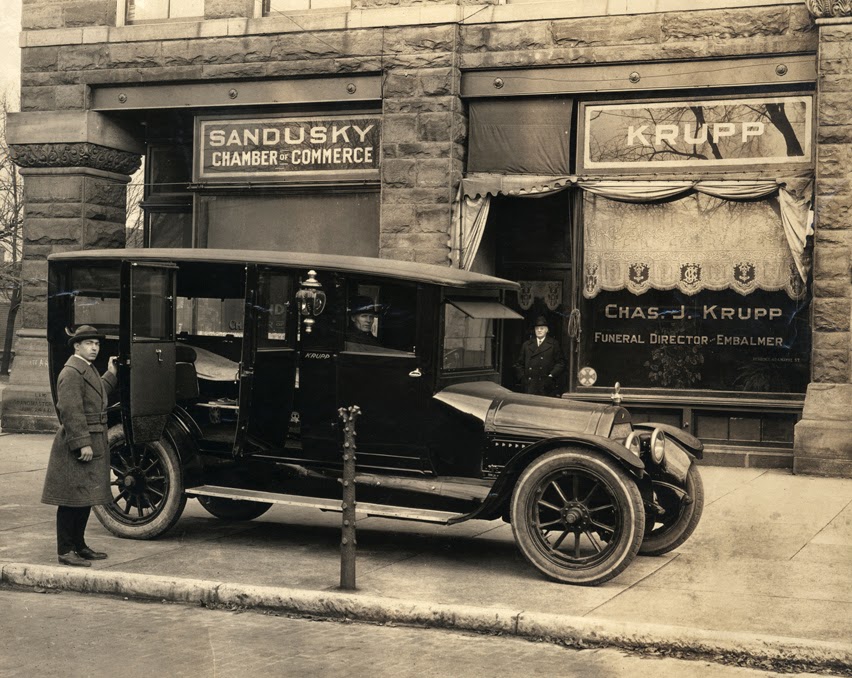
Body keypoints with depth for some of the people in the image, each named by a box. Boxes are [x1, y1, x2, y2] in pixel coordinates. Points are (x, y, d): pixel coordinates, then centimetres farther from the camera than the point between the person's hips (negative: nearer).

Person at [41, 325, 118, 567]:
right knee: (72, 500, -4)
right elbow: (71, 411, -22)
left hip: (93, 444, 10)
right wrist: (82, 444, -24)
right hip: (76, 446, -10)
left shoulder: (88, 369, 16)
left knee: (86, 499, 14)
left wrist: (111, 374, 26)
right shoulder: (72, 372, -16)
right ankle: (65, 551, 1)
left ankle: (79, 546, 23)